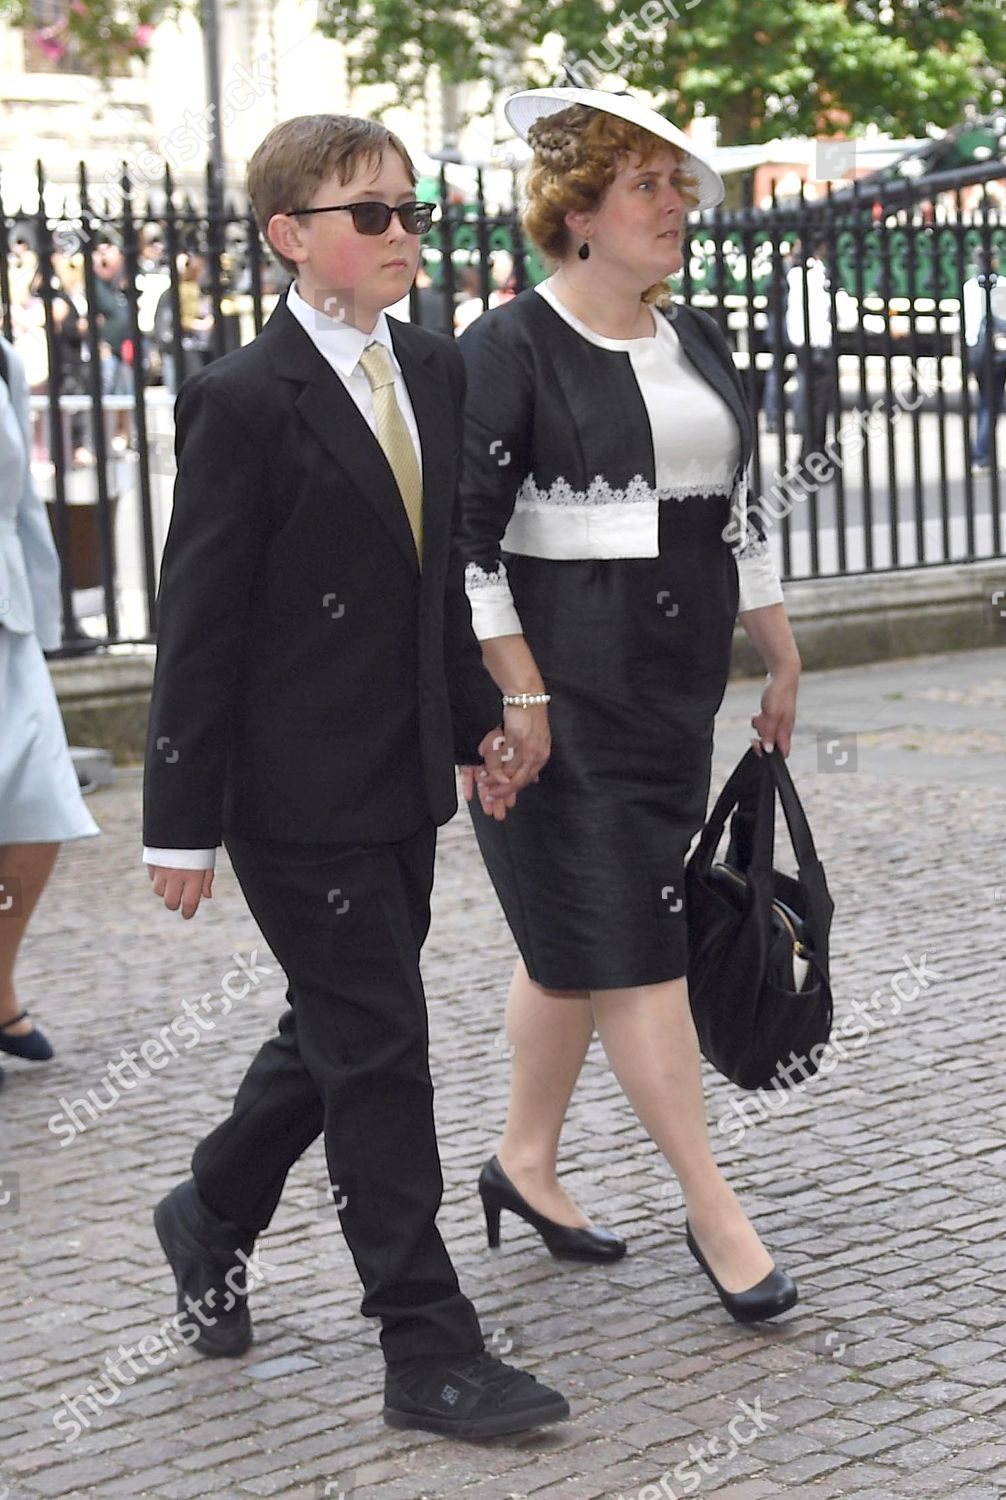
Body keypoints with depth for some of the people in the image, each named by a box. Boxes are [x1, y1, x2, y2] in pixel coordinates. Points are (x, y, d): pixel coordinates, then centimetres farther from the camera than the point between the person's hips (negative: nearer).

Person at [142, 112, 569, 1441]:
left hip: (404, 780, 8)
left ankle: (211, 1215, 43)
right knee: (379, 1054, -3)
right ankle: (430, 1354, 5)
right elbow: (198, 622, -13)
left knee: (337, 1033, 19)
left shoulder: (434, 369, 8)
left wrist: (478, 718, 13)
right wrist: (183, 820, -14)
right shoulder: (245, 400, -14)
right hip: (300, 793, -8)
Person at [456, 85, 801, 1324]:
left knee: (573, 938, 15)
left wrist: (781, 661, 18)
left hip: (673, 688, 7)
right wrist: (517, 695, -19)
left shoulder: (694, 343, 12)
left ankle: (525, 1162, 29)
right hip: (562, 690, -7)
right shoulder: (509, 350, -11)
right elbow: (463, 534, -15)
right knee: (630, 942, -5)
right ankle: (712, 1209, -1)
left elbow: (734, 514, 18)